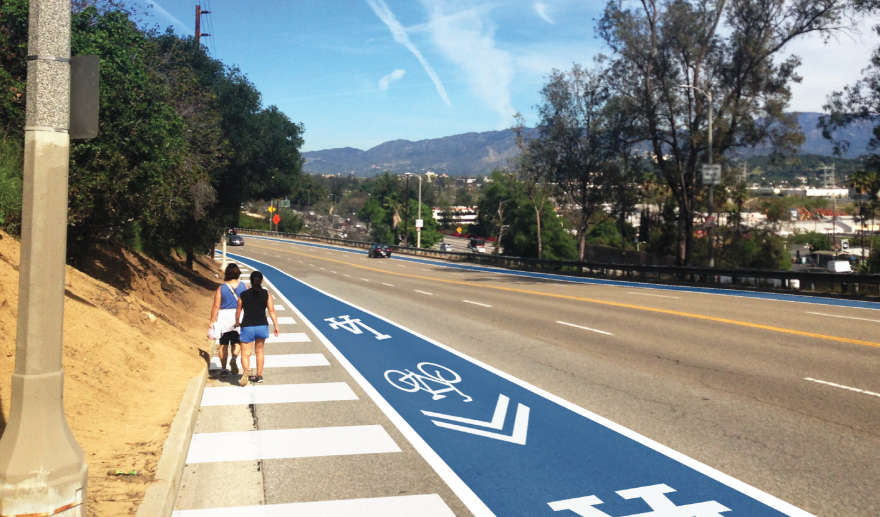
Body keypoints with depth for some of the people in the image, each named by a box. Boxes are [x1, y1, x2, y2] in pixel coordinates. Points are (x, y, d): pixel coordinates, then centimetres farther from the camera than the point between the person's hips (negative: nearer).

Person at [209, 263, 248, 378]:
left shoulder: (221, 288, -7)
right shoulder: (244, 286, -2)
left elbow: (216, 306, -7)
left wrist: (212, 321, 2)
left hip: (224, 318, -1)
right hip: (239, 318, 1)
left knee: (223, 344, 10)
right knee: (236, 342, 13)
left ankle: (223, 369, 11)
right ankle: (234, 358, -16)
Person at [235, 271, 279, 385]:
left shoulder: (243, 295, -1)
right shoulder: (267, 294, -2)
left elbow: (238, 311, 6)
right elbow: (272, 311, -6)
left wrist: (237, 323, 24)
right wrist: (276, 326, -2)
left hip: (247, 327, -2)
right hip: (262, 326, 2)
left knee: (245, 353, 1)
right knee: (259, 351, 20)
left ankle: (246, 371, -28)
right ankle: (259, 375, 26)